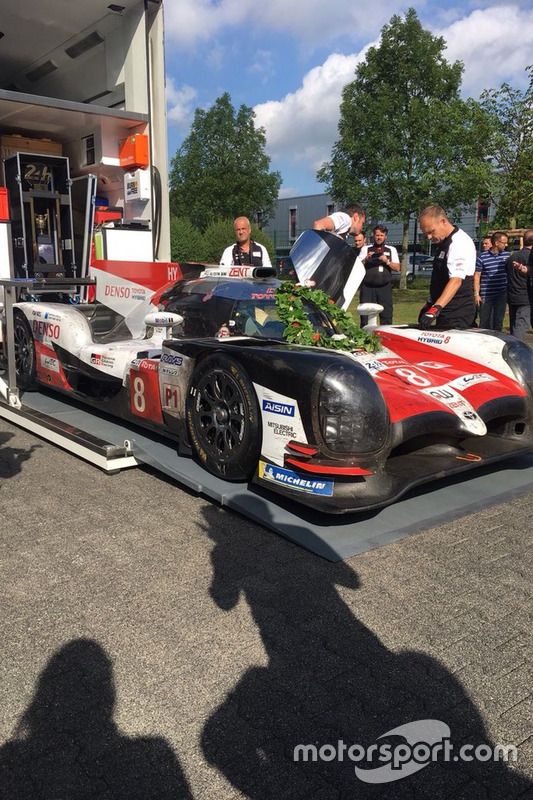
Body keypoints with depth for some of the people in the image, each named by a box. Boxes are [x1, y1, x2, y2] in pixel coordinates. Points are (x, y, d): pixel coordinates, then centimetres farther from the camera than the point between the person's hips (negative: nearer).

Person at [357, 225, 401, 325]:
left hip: (384, 287, 1)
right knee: (365, 317, -4)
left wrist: (387, 261, -8)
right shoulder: (366, 248, 11)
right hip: (368, 287, -1)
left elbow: (397, 268, 7)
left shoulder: (391, 249, 14)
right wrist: (366, 259, -13)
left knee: (387, 316, -4)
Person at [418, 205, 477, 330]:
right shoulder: (444, 242, 15)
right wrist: (429, 304, 22)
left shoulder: (459, 243, -16)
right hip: (446, 311, 10)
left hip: (457, 315, -10)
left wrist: (436, 308, -39)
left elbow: (456, 280, -28)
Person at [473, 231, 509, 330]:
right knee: (484, 322, 3)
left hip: (502, 294, 3)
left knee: (498, 321, 9)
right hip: (486, 295, -3)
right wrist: (476, 294, -7)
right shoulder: (482, 257, -5)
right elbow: (477, 276, -3)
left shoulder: (507, 255, 6)